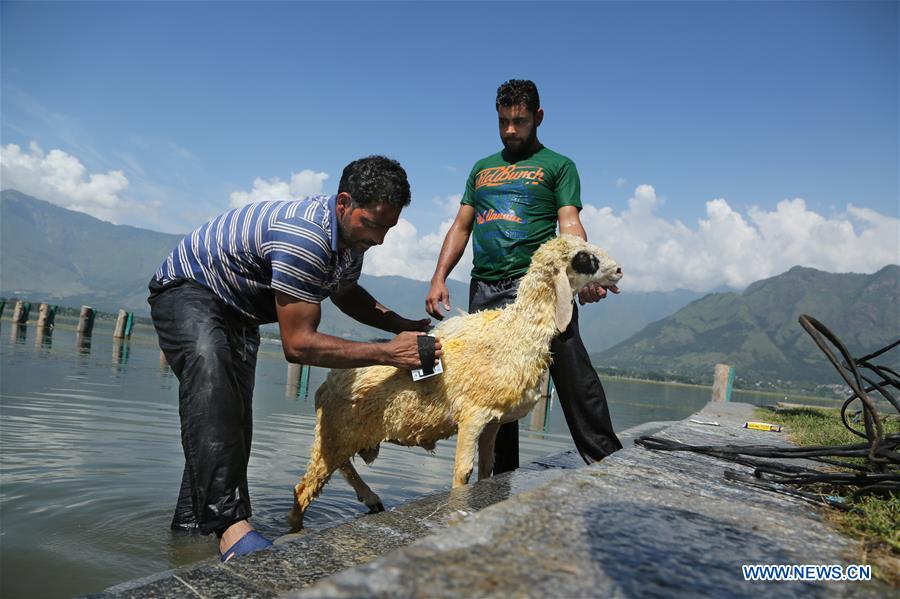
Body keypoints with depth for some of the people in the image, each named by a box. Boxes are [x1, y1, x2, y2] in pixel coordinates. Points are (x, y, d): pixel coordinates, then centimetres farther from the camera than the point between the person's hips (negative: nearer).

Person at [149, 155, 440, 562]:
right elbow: (298, 344, -34)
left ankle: (192, 520, 24)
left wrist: (403, 325, 1)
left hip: (238, 311, 10)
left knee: (234, 419, 9)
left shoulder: (352, 234, -5)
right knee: (209, 369, -39)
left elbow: (346, 293, 15)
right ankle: (231, 526, -44)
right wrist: (387, 353, -32)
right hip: (187, 288, -10)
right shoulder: (304, 238, -36)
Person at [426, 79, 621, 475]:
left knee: (574, 376, -14)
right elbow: (461, 228, 22)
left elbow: (569, 225, -1)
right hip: (484, 290, 4)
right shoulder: (482, 168, 26)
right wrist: (438, 278, 8)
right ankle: (501, 479, 14)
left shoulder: (558, 166, 13)